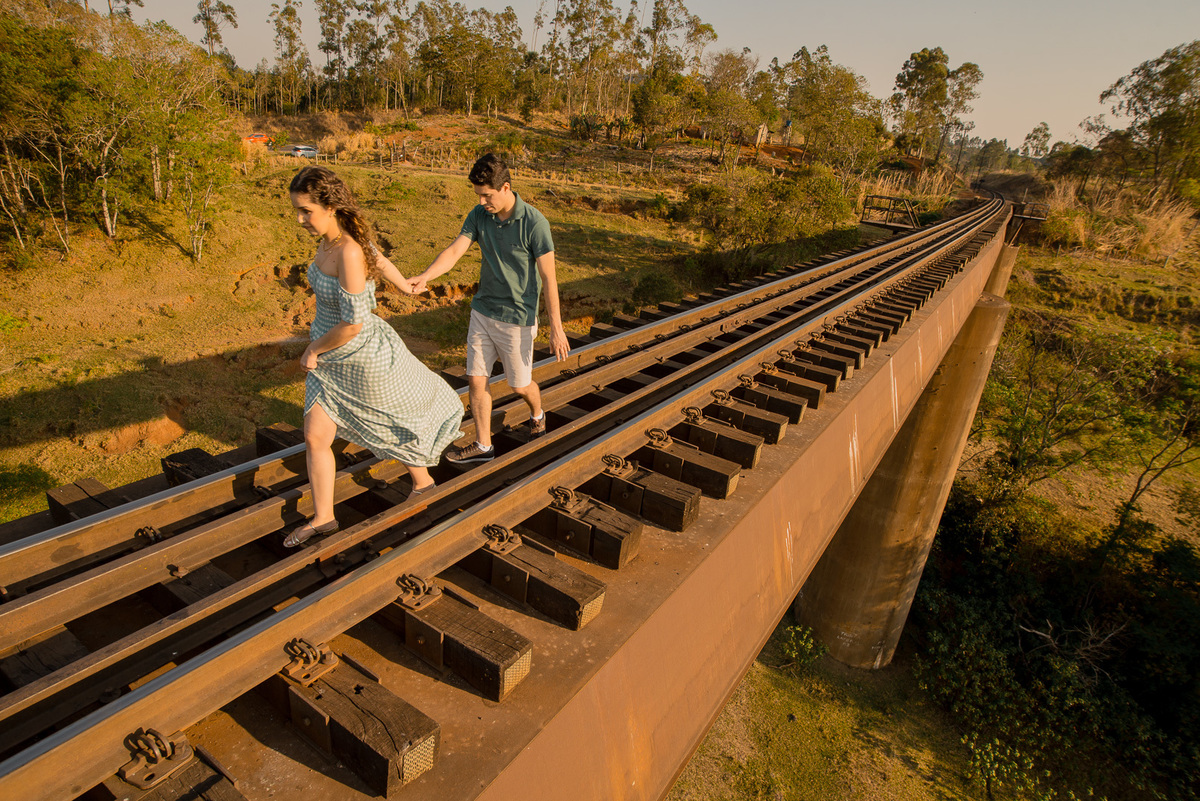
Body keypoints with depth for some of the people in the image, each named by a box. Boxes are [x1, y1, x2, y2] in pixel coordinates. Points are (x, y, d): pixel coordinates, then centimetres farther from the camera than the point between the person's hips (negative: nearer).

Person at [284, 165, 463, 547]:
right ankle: (322, 518, 25)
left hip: (365, 357, -8)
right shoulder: (330, 239, -2)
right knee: (315, 437, 9)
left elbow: (353, 323, -29)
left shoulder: (349, 253, -29)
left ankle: (423, 481, 43)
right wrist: (405, 285, 35)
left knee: (400, 422, 16)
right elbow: (378, 258, 16)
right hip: (331, 358, 9)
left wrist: (313, 349, -13)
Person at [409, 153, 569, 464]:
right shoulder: (479, 215, -2)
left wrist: (556, 329, -14)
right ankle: (482, 445, 24)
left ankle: (537, 413, 46)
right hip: (482, 312, 5)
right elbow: (453, 252, -12)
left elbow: (549, 278, -15)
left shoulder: (534, 223, -18)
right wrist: (425, 276, -32)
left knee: (520, 386, 11)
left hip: (516, 319, -5)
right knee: (476, 381, 8)